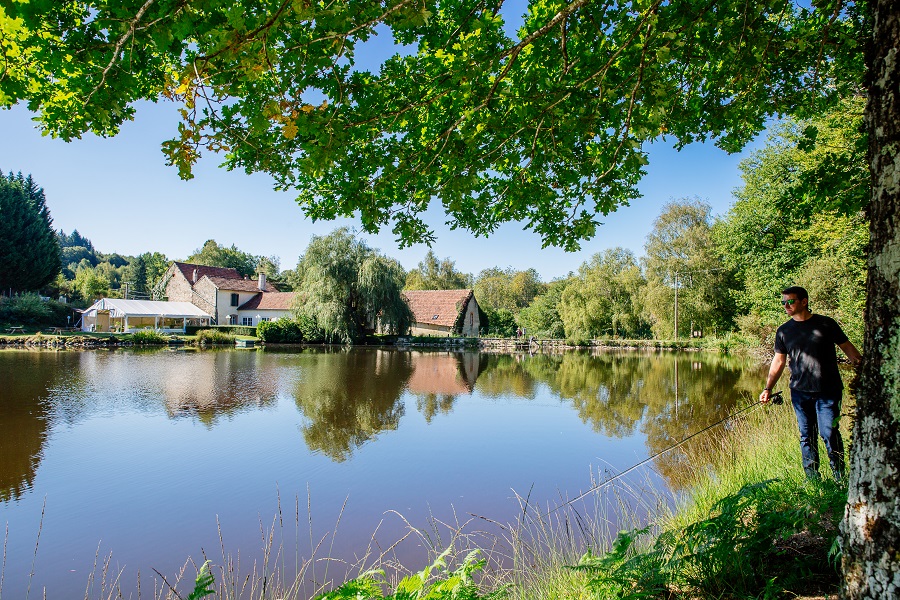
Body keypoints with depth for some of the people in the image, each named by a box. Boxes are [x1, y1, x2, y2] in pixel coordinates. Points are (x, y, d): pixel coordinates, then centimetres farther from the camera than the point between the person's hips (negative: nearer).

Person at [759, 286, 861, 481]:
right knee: (806, 436, 8)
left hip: (828, 391, -3)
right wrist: (768, 388, 5)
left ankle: (840, 477, 11)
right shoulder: (783, 331, 7)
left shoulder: (826, 324, 0)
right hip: (800, 392, 3)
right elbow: (778, 361, 10)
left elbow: (847, 348, 7)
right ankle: (812, 478, 18)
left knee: (829, 433, -6)